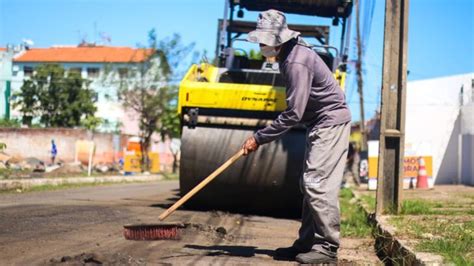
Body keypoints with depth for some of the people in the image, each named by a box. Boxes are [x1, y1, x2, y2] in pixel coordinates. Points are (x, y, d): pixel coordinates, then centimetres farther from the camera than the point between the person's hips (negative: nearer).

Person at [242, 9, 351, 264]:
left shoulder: (297, 62, -24)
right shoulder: (289, 55, 8)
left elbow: (294, 113, -26)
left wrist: (259, 138, -21)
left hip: (331, 123, -11)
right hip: (321, 123, 11)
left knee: (318, 184, -12)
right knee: (309, 184, 12)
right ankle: (307, 243, 18)